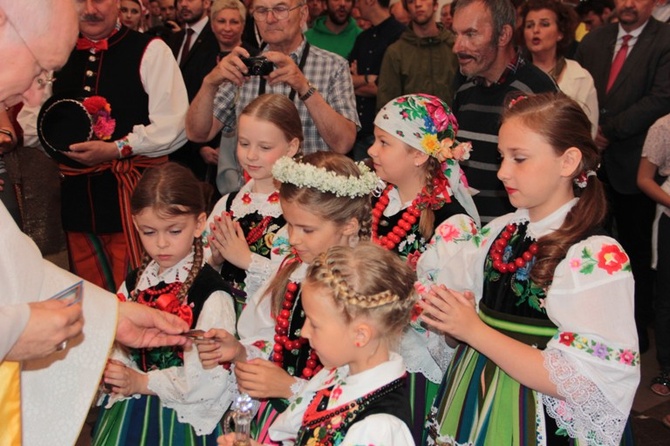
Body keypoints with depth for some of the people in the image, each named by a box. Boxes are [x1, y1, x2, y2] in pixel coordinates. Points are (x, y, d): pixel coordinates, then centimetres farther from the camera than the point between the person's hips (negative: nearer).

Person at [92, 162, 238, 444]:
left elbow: (209, 376, -20)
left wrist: (142, 382, -14)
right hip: (127, 407, 5)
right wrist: (110, 370, -12)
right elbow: (116, 339, 10)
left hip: (182, 416, -5)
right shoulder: (135, 282, 5)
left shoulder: (211, 294, -16)